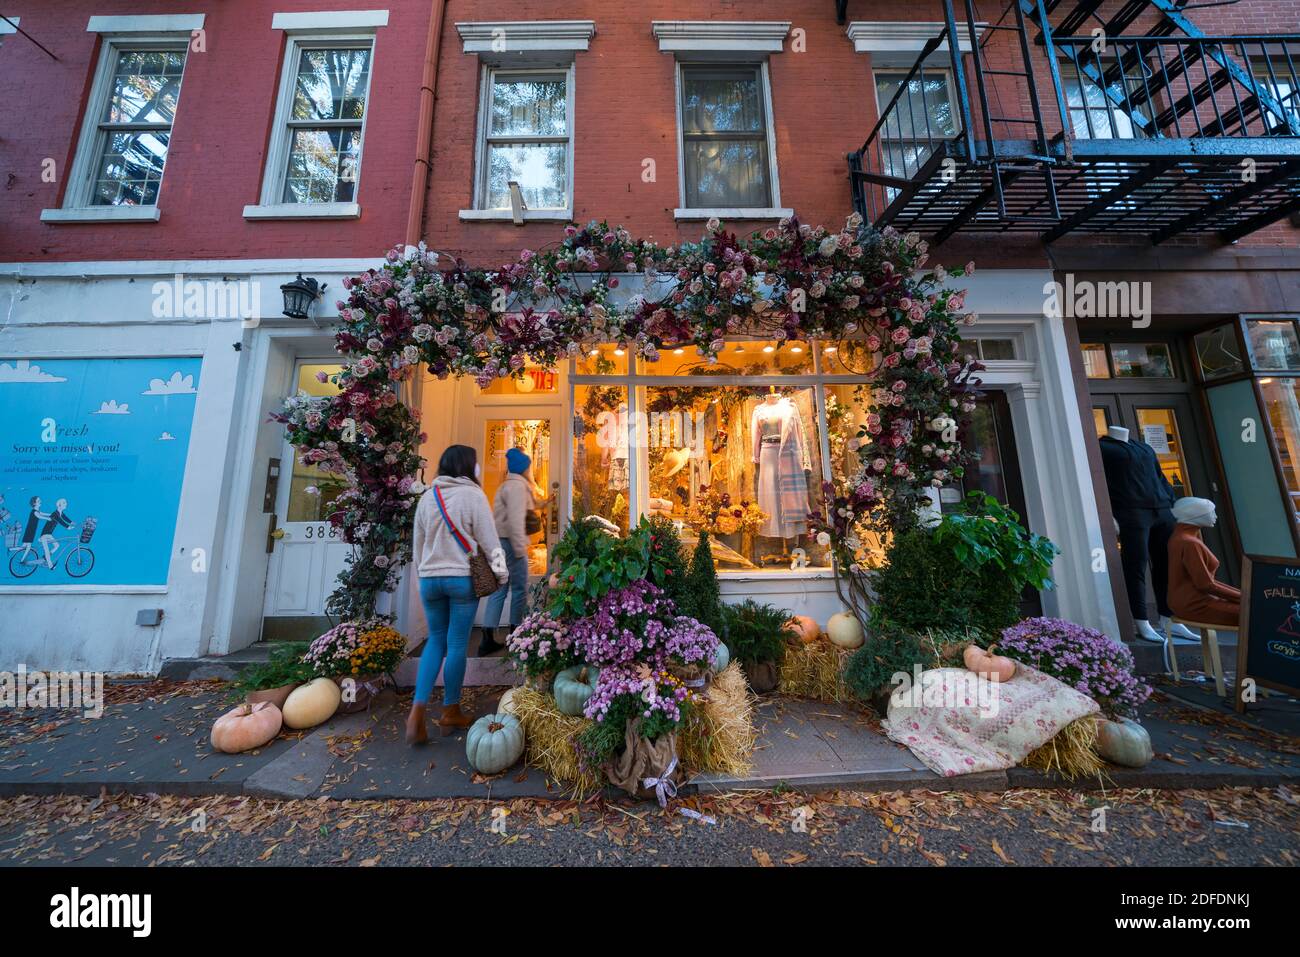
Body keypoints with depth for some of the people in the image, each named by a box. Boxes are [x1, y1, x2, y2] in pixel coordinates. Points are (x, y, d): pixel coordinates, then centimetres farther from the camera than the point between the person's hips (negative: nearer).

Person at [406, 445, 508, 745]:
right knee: (457, 644, 6)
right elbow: (488, 538, -9)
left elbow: (418, 543, 14)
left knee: (436, 641, 17)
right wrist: (500, 571, 2)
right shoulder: (472, 494, -8)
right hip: (463, 578, -5)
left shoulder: (427, 497, 8)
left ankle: (417, 711, 8)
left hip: (430, 578, 5)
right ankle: (450, 713, 20)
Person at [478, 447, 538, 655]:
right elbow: (515, 519, -22)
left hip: (502, 542, 10)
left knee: (499, 589, 10)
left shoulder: (508, 485, 19)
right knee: (519, 588, 3)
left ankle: (488, 638, 11)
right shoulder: (517, 485, -13)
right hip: (510, 542, -10)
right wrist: (520, 548, -22)